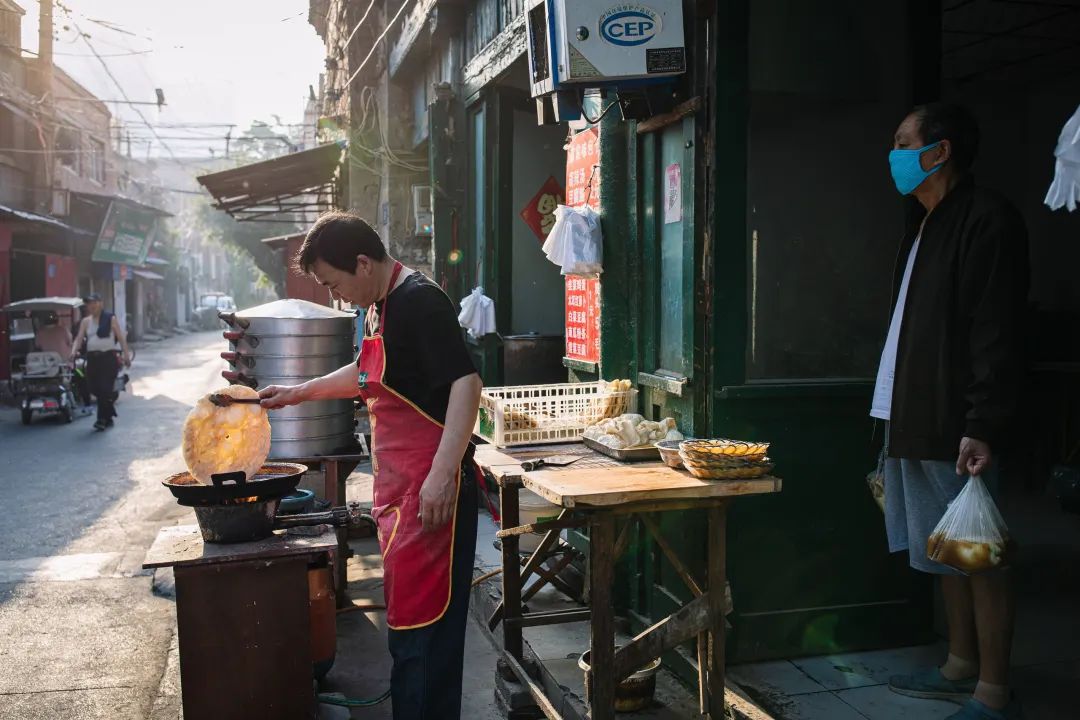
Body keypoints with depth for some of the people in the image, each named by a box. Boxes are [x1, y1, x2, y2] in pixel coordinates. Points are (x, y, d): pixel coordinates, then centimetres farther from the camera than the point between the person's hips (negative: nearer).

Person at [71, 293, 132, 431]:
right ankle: (109, 417, 22)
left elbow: (121, 337, -2)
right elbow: (79, 338, 2)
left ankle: (102, 419, -6)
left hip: (108, 357, -5)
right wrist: (74, 351, -17)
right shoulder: (86, 321, 11)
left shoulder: (110, 319, 0)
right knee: (95, 389, 7)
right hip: (92, 358, 5)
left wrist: (126, 355, -9)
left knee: (105, 389, -11)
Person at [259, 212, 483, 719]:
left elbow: (466, 382, -23)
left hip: (430, 488, -10)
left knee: (422, 620, -4)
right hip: (396, 486, 10)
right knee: (403, 608, 16)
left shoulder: (420, 302, -15)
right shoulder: (379, 307, 15)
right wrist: (301, 392, 34)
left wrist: (442, 474, -27)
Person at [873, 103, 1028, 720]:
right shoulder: (926, 227, 18)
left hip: (957, 429, -9)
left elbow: (999, 334, -19)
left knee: (977, 555, -1)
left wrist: (983, 427, -24)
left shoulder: (987, 218, -12)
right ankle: (961, 668, 29)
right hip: (918, 422, 10)